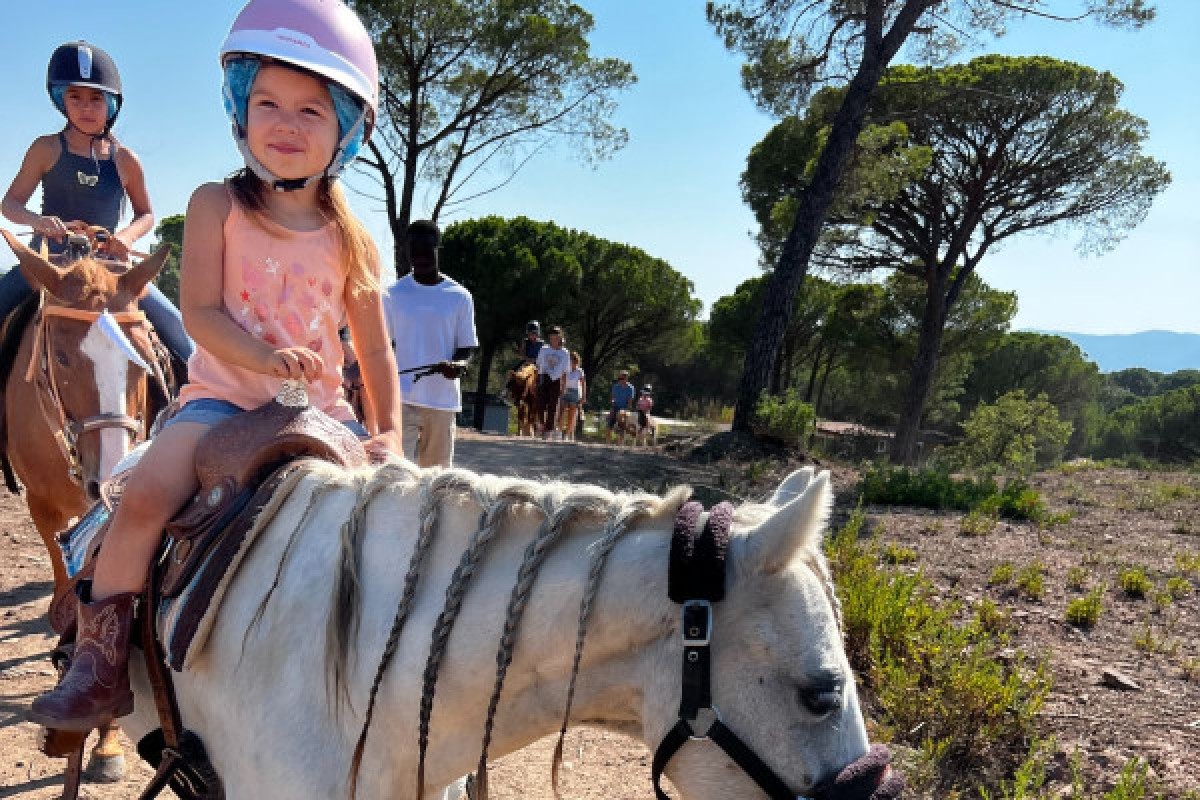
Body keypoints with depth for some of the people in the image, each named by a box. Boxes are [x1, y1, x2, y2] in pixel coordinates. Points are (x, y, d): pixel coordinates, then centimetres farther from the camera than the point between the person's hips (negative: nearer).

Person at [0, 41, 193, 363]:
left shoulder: (124, 159, 3)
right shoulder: (47, 149, 1)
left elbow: (146, 215, 12)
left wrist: (127, 236, -12)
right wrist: (37, 221, -22)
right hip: (48, 257, 0)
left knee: (175, 325, -10)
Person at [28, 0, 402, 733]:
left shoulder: (349, 237, 6)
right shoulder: (217, 206, 2)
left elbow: (375, 348, 7)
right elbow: (200, 312, -9)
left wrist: (390, 432, -6)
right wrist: (265, 355, -28)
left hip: (321, 410, 3)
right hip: (224, 396, -2)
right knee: (147, 494, -26)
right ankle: (100, 661, -9)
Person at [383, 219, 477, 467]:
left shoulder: (459, 296, 4)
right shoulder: (394, 294, 5)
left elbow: (467, 345, 6)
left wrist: (458, 364, -17)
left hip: (443, 398, 1)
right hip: (401, 398, -1)